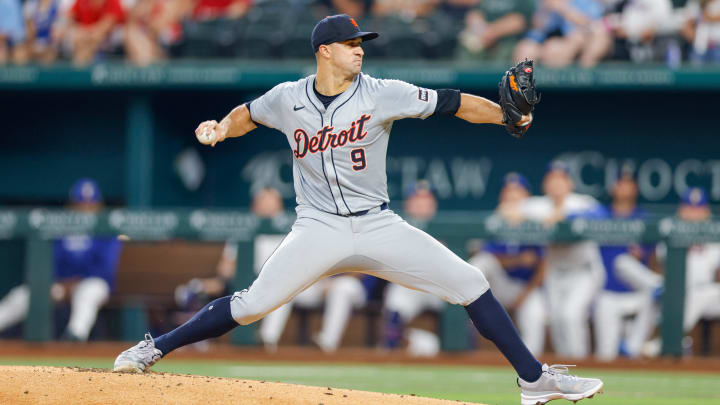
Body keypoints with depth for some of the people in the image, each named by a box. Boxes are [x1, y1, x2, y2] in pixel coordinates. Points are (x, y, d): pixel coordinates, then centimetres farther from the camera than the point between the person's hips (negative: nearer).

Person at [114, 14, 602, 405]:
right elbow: (248, 114, 20)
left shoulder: (382, 94, -6)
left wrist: (506, 116, -22)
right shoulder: (288, 99, -1)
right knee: (253, 303, -16)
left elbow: (452, 103, -10)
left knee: (470, 284, -8)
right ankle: (153, 349, -2)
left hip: (377, 226, 1)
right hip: (319, 230, -1)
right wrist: (221, 129, 1)